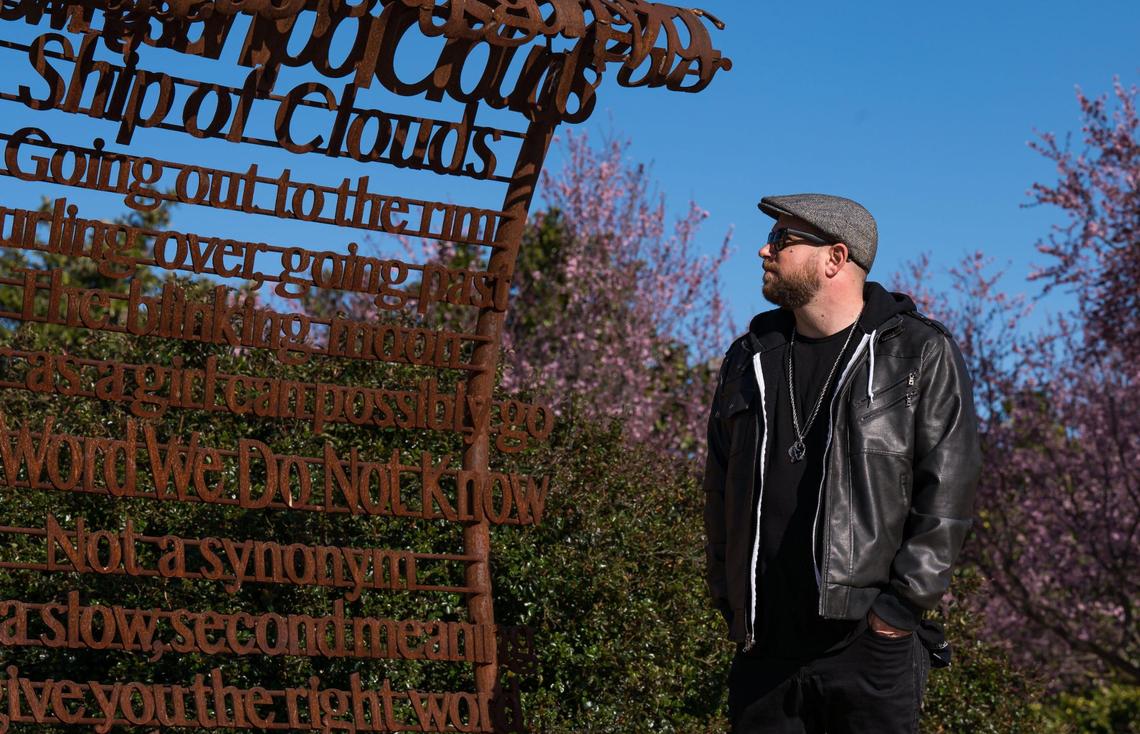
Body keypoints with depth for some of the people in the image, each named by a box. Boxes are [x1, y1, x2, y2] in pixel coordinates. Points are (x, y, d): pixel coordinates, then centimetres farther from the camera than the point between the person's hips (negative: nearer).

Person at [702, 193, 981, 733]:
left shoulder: (920, 355, 0)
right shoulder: (749, 359, 14)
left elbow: (947, 486, -6)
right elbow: (722, 490, 18)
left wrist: (902, 604, -11)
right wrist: (730, 602, 11)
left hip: (870, 645, -4)